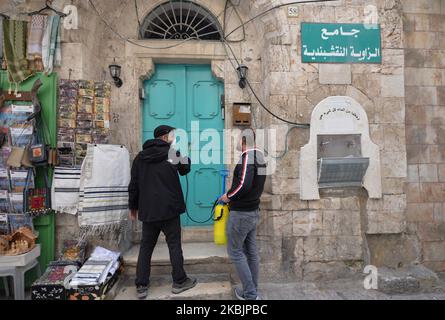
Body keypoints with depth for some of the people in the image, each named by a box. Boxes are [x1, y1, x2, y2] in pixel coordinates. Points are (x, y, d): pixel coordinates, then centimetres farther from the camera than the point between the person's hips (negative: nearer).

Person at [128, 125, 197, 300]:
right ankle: (179, 281, 18)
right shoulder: (173, 152, -5)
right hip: (169, 208, -4)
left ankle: (141, 286, 16)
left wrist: (133, 207, 17)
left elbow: (133, 185, 8)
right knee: (174, 245, 8)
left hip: (147, 210, 4)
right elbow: (185, 169, 12)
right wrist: (183, 152, 22)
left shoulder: (140, 156, 7)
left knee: (146, 247, 12)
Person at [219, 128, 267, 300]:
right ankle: (253, 292, 26)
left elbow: (244, 185, -29)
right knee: (251, 252, 15)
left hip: (241, 213, -9)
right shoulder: (260, 156, 9)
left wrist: (228, 196, -13)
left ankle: (250, 294, 9)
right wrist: (233, 195, 15)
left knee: (235, 251, 4)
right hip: (254, 211, 9)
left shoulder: (247, 157, -19)